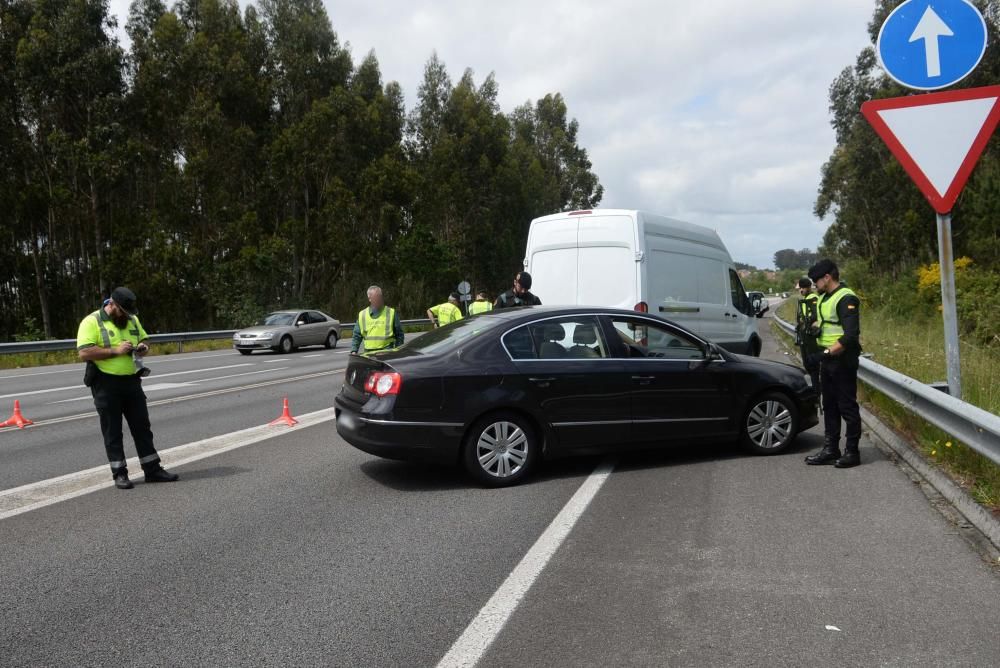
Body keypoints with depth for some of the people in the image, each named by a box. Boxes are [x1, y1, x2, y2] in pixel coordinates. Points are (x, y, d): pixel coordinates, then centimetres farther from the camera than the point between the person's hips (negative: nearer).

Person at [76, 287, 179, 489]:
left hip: (131, 381, 6)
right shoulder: (91, 322, -9)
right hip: (106, 385, -5)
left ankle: (152, 469, 15)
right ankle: (119, 473, 13)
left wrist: (143, 348, -1)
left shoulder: (132, 320, 10)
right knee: (112, 432, 4)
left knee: (142, 427, 9)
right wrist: (116, 351, -22)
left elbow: (144, 339, 23)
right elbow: (84, 353, -18)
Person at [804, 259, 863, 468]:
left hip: (842, 359, -10)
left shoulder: (846, 299, -15)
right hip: (827, 358, 10)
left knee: (847, 407, -2)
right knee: (829, 406, 13)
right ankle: (830, 449, 21)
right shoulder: (825, 298, 14)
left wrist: (828, 352, -22)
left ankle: (852, 452, 7)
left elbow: (851, 336, -22)